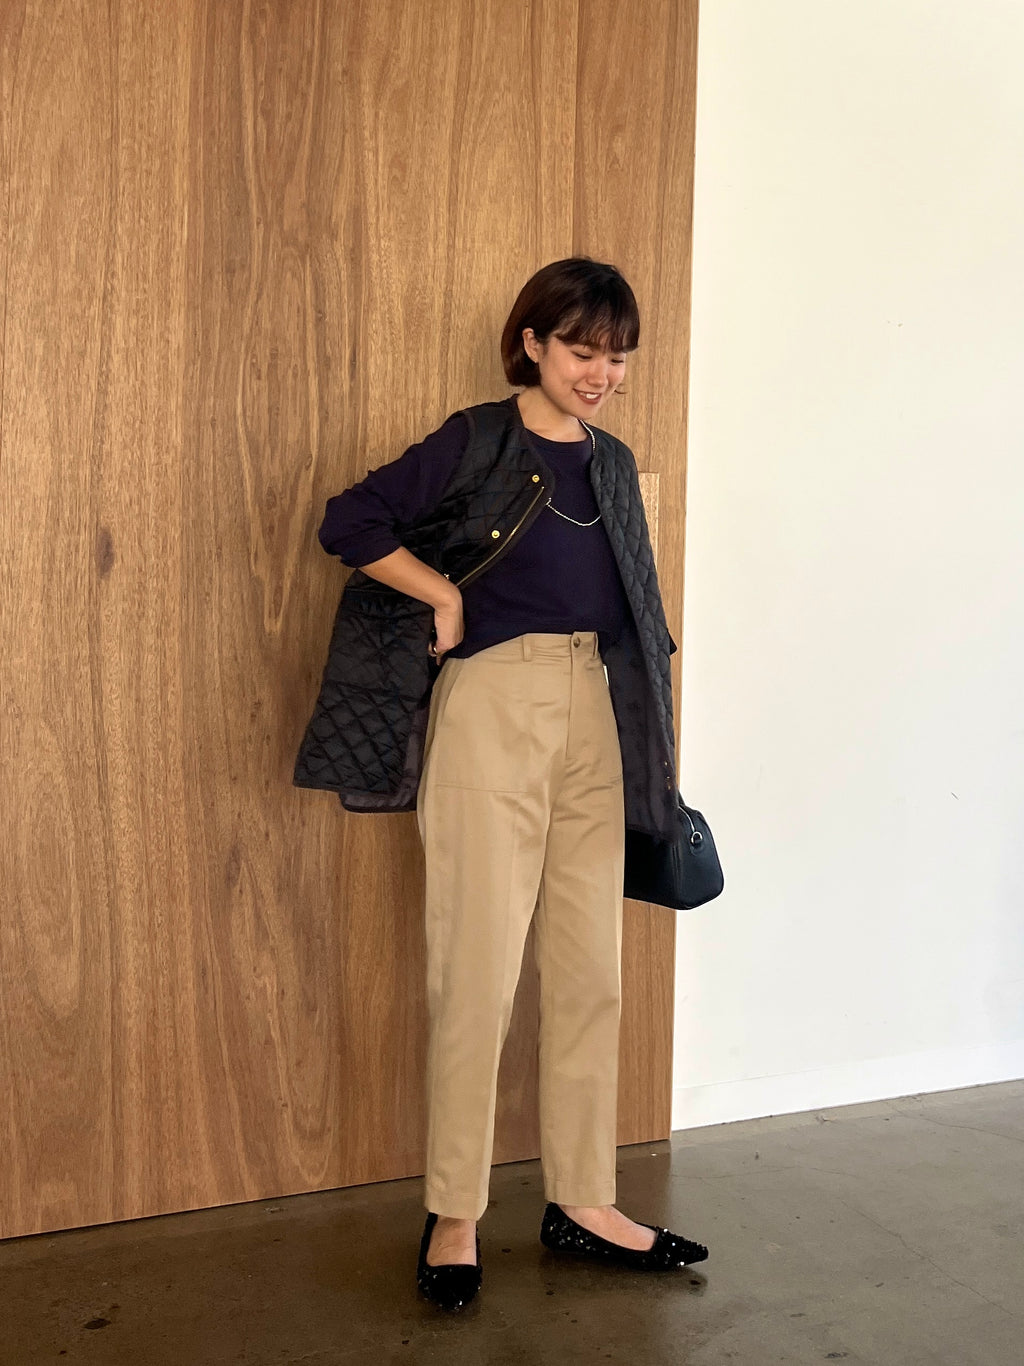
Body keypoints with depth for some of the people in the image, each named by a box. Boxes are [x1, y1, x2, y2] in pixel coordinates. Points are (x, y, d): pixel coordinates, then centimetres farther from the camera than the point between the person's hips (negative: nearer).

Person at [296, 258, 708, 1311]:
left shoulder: (613, 464, 15)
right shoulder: (476, 442, -1)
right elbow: (349, 524, -6)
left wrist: (657, 750, 16)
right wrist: (446, 595, -8)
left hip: (597, 713, 6)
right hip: (492, 703, -6)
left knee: (591, 968, 8)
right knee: (479, 967, -2)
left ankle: (581, 1202, 22)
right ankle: (454, 1215, 12)